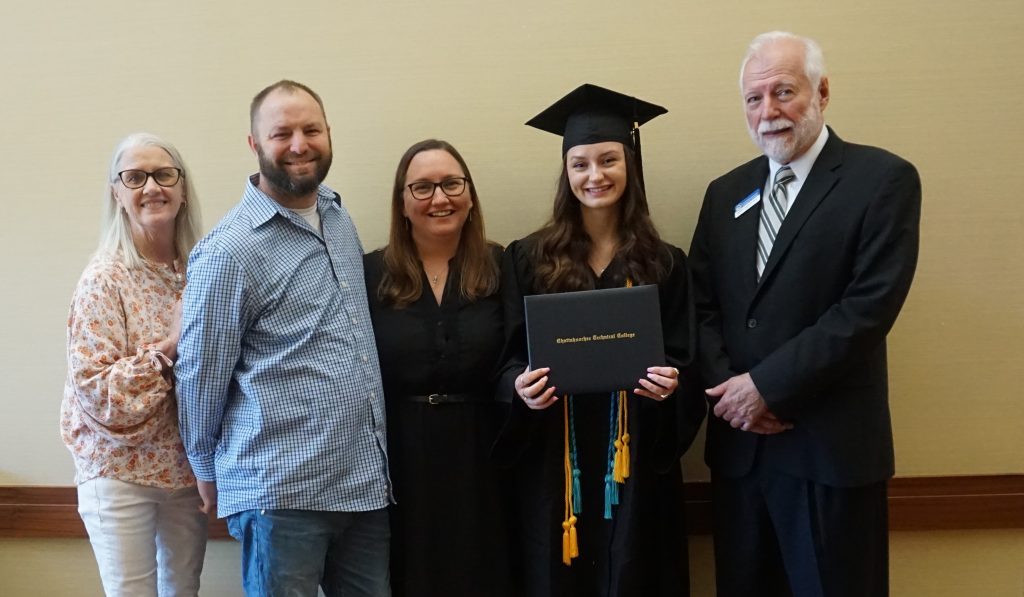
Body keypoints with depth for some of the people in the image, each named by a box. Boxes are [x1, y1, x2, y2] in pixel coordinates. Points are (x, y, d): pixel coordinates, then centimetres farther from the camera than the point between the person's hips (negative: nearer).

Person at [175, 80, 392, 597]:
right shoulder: (228, 252, -12)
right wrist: (209, 472, 6)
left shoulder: (340, 218, 8)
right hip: (282, 493, -6)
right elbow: (200, 377, -5)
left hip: (367, 478, 6)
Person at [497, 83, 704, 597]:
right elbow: (509, 358, 1)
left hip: (638, 459, 0)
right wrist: (521, 386, -19)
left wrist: (670, 381, -18)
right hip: (552, 460, 0)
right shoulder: (527, 259, 2)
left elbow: (684, 360, 3)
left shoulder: (664, 264, 4)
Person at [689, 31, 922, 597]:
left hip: (830, 446, -5)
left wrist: (768, 385, -15)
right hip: (738, 439, 5)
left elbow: (870, 306, -15)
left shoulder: (883, 179, -5)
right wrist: (730, 388, -8)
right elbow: (701, 305, 8)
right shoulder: (726, 192, 12)